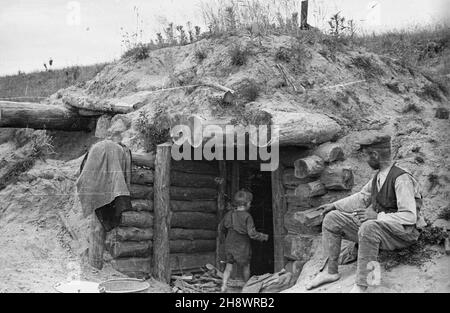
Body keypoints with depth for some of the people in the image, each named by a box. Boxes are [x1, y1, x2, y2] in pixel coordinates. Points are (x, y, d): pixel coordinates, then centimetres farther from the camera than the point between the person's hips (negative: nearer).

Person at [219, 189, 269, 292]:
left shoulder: (229, 214, -2)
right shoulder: (247, 216, -19)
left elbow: (221, 227, 11)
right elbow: (252, 233, -21)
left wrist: (222, 234, 33)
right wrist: (263, 237, -5)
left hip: (229, 244, 4)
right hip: (242, 245, -4)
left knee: (228, 266, 8)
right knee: (246, 266, 16)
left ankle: (224, 285, -6)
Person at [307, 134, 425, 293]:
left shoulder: (402, 179, -21)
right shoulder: (379, 176, 4)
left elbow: (410, 216, -26)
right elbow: (362, 197, 19)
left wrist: (377, 216, -29)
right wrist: (335, 205, 12)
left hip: (401, 233, -9)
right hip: (376, 222, 9)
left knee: (369, 228, -40)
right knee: (332, 218, 1)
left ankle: (361, 286, -31)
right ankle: (331, 271, 4)